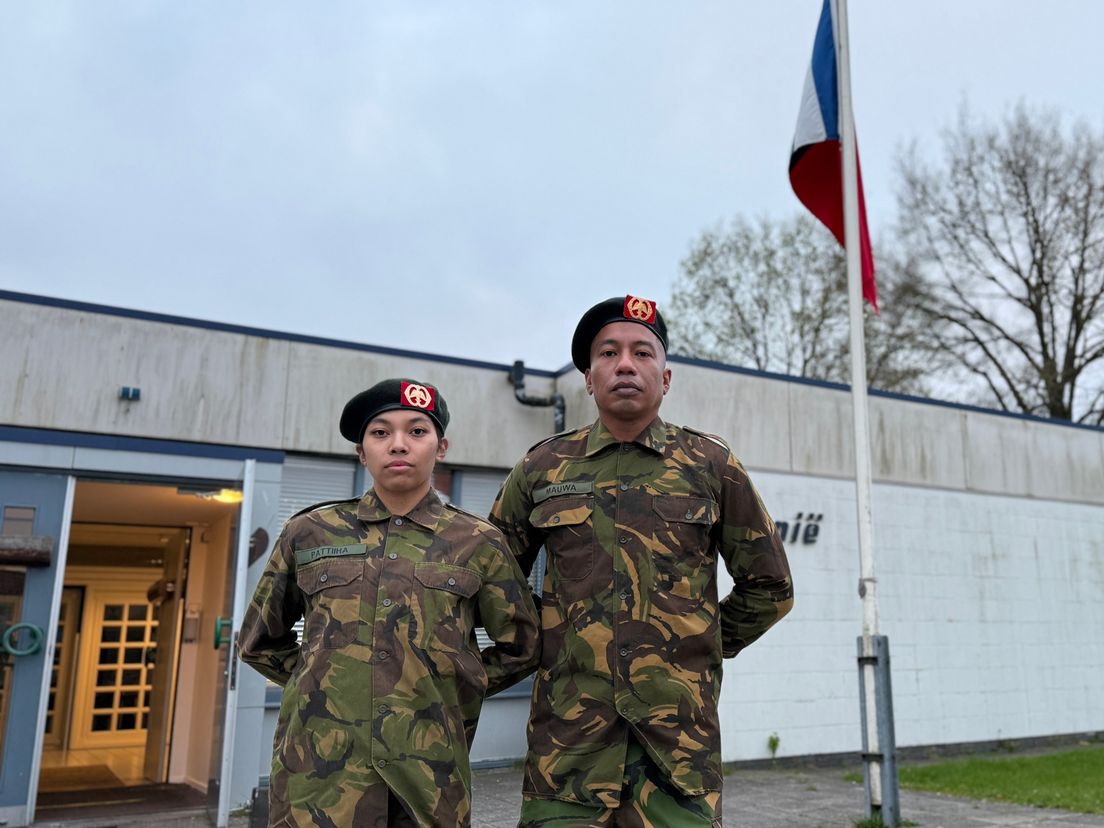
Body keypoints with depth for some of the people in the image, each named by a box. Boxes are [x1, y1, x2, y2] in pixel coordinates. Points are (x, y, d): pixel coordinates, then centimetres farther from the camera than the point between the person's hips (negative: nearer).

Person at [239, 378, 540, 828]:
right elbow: (259, 640, 17)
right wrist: (323, 682, 7)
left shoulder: (477, 542, 1)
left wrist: (457, 690, 3)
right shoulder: (309, 533, 4)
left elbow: (521, 647, 11)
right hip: (318, 773, 1)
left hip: (429, 779, 0)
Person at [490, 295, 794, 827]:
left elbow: (768, 586, 12)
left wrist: (705, 647, 11)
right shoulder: (542, 468, 5)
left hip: (681, 732, 0)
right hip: (568, 729, 1)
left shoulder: (711, 466, 4)